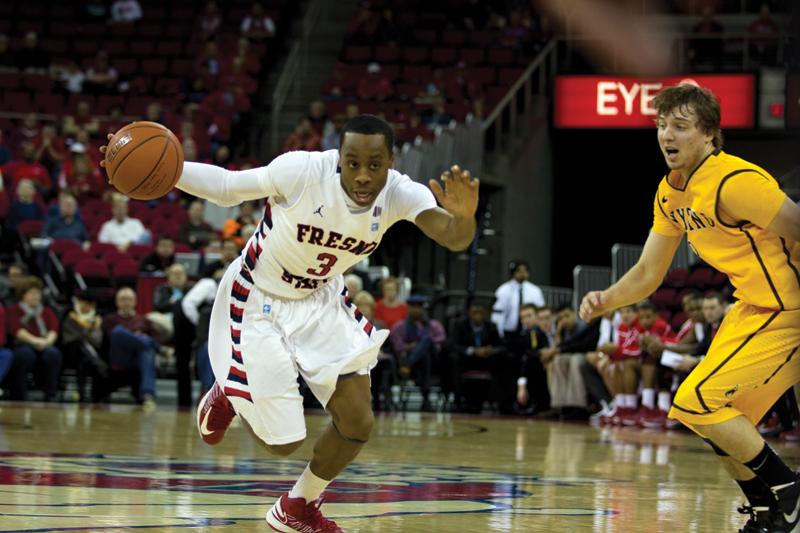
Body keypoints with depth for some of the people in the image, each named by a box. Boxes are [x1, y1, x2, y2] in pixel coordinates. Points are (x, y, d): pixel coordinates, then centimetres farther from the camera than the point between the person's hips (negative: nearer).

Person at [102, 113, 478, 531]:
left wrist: (463, 217, -59)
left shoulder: (401, 195, -21)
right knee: (284, 441, -3)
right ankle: (228, 397, 32)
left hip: (320, 300, 4)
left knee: (358, 422, -3)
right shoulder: (304, 172, -31)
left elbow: (455, 239, -34)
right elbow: (227, 187, -17)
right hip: (260, 302, -4)